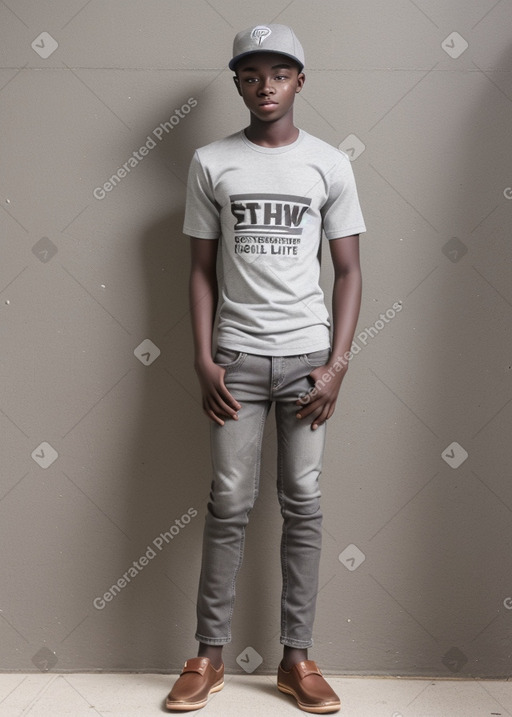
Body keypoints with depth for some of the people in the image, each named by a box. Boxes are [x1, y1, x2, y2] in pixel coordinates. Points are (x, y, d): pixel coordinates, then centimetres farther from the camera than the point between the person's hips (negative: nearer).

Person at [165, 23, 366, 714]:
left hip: (308, 353, 1)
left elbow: (348, 269, 4)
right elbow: (202, 268, 6)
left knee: (303, 502, 4)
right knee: (230, 502, 1)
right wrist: (203, 360, -3)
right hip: (237, 354, 0)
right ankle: (209, 655, 15)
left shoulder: (329, 163, 5)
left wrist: (337, 363, -6)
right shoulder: (211, 163, 6)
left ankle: (297, 657, 16)